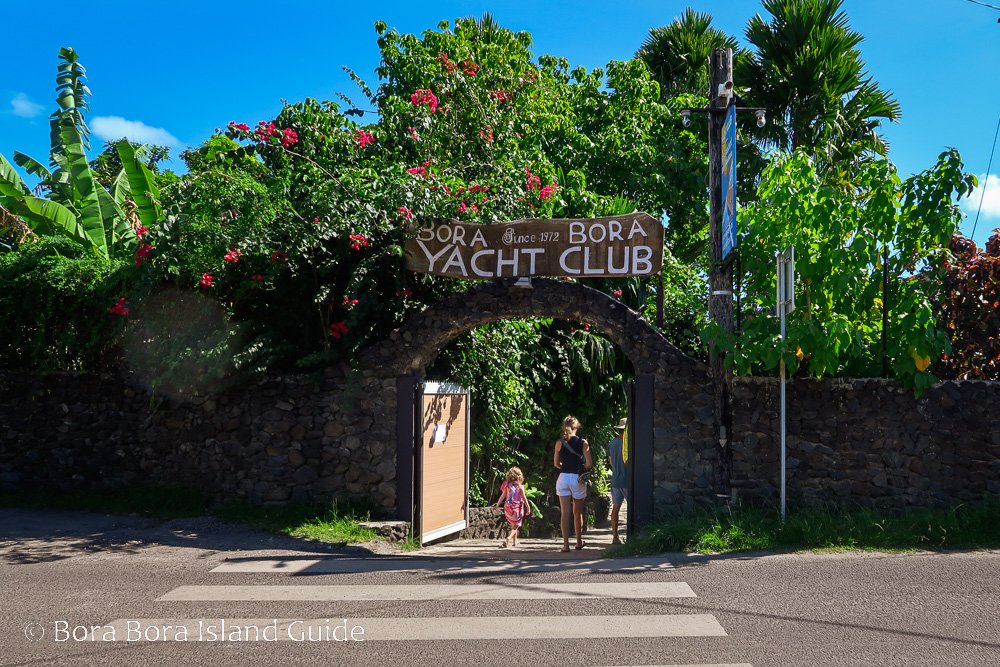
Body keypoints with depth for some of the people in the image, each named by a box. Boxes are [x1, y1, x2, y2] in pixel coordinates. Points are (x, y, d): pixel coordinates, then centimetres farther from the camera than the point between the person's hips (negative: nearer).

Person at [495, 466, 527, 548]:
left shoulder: (507, 485, 0)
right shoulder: (520, 486, -7)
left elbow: (502, 496, 2)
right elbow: (524, 497, -6)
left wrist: (497, 505, 12)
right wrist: (527, 507, 2)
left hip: (508, 507, 4)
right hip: (517, 508, -4)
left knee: (513, 525, 22)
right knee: (515, 526, 2)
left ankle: (515, 541, 31)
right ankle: (508, 539, -22)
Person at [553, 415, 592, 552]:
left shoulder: (559, 443, 1)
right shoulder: (583, 443, -2)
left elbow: (556, 463, 8)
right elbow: (589, 464, -6)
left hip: (563, 478, 0)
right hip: (578, 479, 0)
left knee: (565, 513, 0)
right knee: (577, 512, 14)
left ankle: (566, 544, -7)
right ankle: (579, 542, 27)